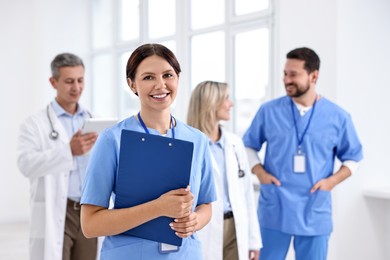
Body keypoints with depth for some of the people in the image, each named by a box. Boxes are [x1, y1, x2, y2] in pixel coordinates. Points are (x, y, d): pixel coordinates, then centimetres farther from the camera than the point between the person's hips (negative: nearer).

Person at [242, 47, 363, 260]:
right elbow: (249, 146, 12)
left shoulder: (338, 117, 0)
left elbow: (352, 157, 10)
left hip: (315, 214, 0)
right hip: (273, 211, 0)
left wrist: (332, 180, -5)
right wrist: (259, 172, -4)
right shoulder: (268, 111, 0)